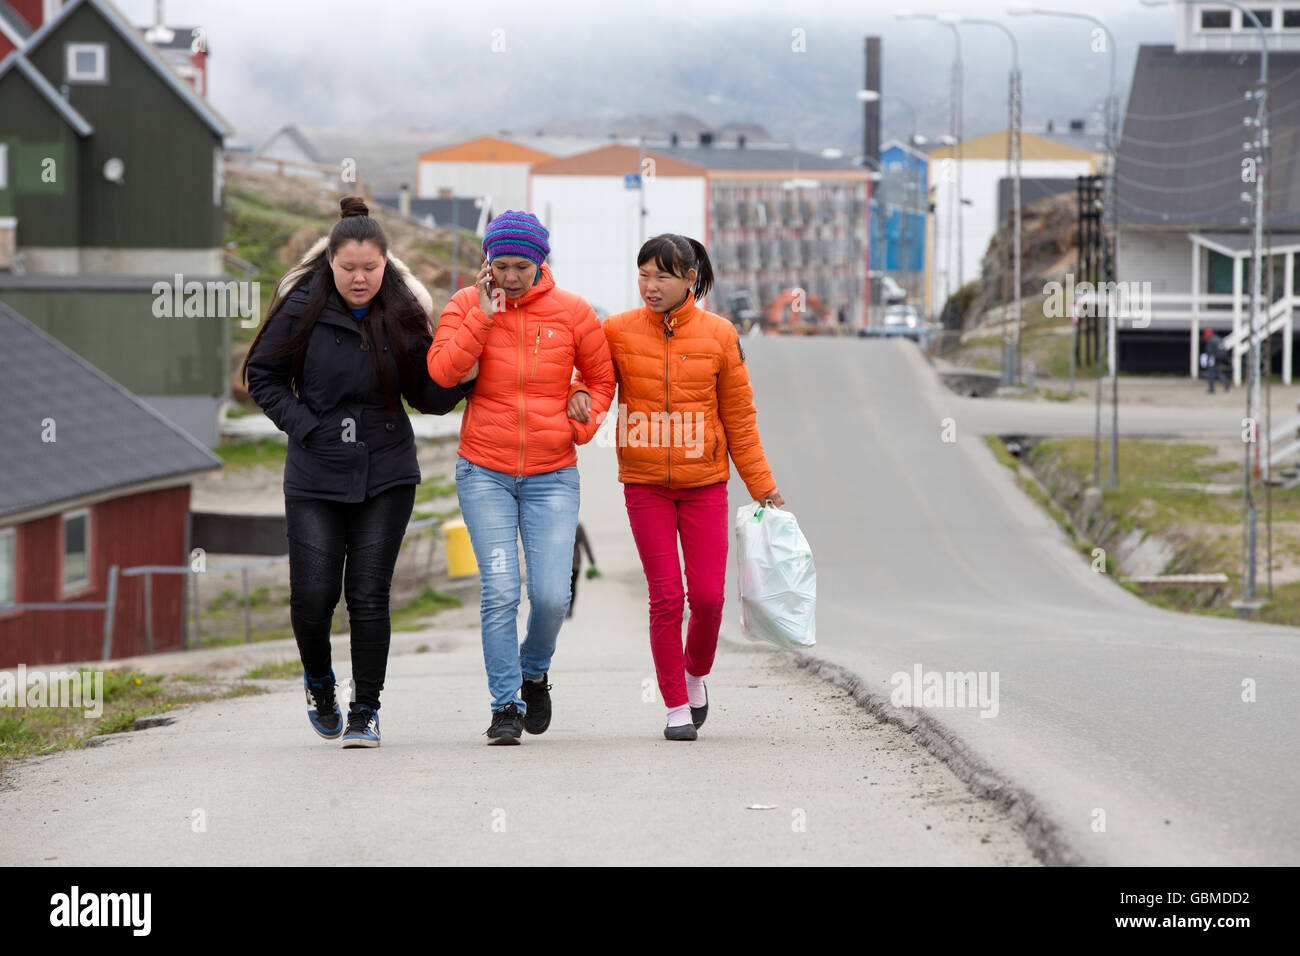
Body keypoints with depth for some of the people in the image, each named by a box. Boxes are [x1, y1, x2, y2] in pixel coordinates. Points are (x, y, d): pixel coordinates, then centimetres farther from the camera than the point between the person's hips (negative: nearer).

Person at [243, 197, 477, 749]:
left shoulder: (404, 314, 0)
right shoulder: (303, 309, -5)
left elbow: (426, 395, 6)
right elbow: (263, 376, 5)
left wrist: (461, 377, -14)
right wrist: (304, 427, -6)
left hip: (386, 475, 1)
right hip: (315, 476, -1)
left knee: (369, 595, -3)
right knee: (313, 594, -4)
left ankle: (365, 710, 9)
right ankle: (319, 682, 26)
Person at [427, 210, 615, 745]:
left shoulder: (570, 312, 2)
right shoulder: (466, 306, 1)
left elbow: (601, 378, 16)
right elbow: (442, 371, -13)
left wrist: (581, 426, 1)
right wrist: (483, 316, -16)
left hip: (552, 475, 1)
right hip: (484, 474, 0)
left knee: (551, 595, -8)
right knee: (500, 591, -11)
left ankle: (534, 671, 23)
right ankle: (505, 706, -1)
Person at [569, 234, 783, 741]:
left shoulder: (718, 335, -2)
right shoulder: (618, 332, -2)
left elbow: (739, 418, 4)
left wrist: (763, 486, 5)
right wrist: (575, 396, -13)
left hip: (704, 484, 0)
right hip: (644, 485, 0)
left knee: (707, 596, -3)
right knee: (665, 596, -4)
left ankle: (696, 675, 26)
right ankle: (676, 706, 8)